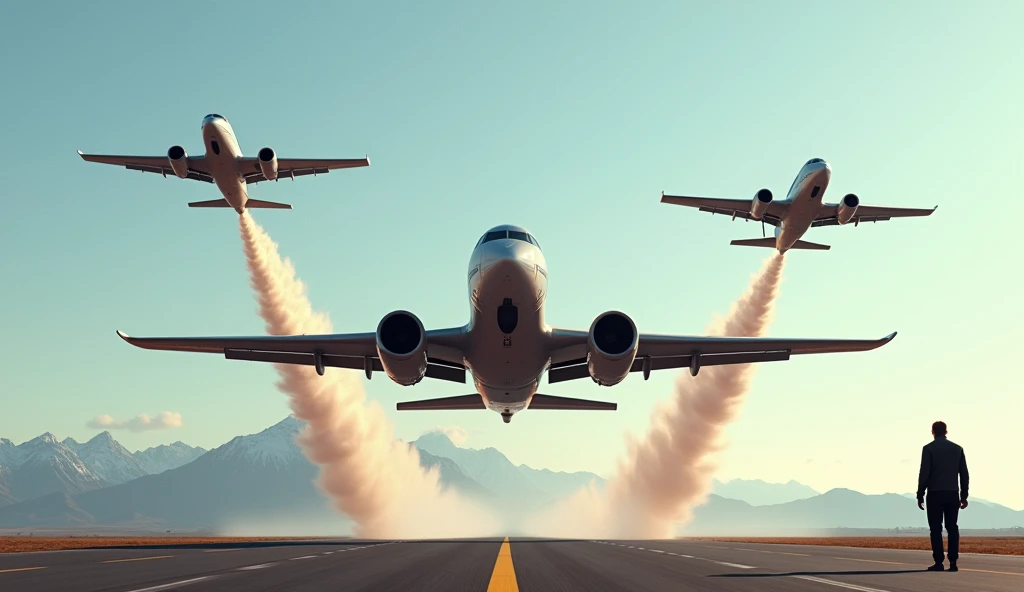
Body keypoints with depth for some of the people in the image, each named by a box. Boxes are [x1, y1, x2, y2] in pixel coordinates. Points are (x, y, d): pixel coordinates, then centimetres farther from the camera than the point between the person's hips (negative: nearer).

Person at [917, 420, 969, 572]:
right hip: (952, 494, 3)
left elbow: (924, 473, -9)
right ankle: (953, 562, 0)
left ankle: (939, 563, -6)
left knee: (936, 529, -1)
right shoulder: (957, 449, 7)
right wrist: (964, 496, 12)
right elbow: (964, 474, 6)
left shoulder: (928, 448, -4)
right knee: (952, 528, 7)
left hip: (935, 494, -3)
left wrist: (920, 495, -3)